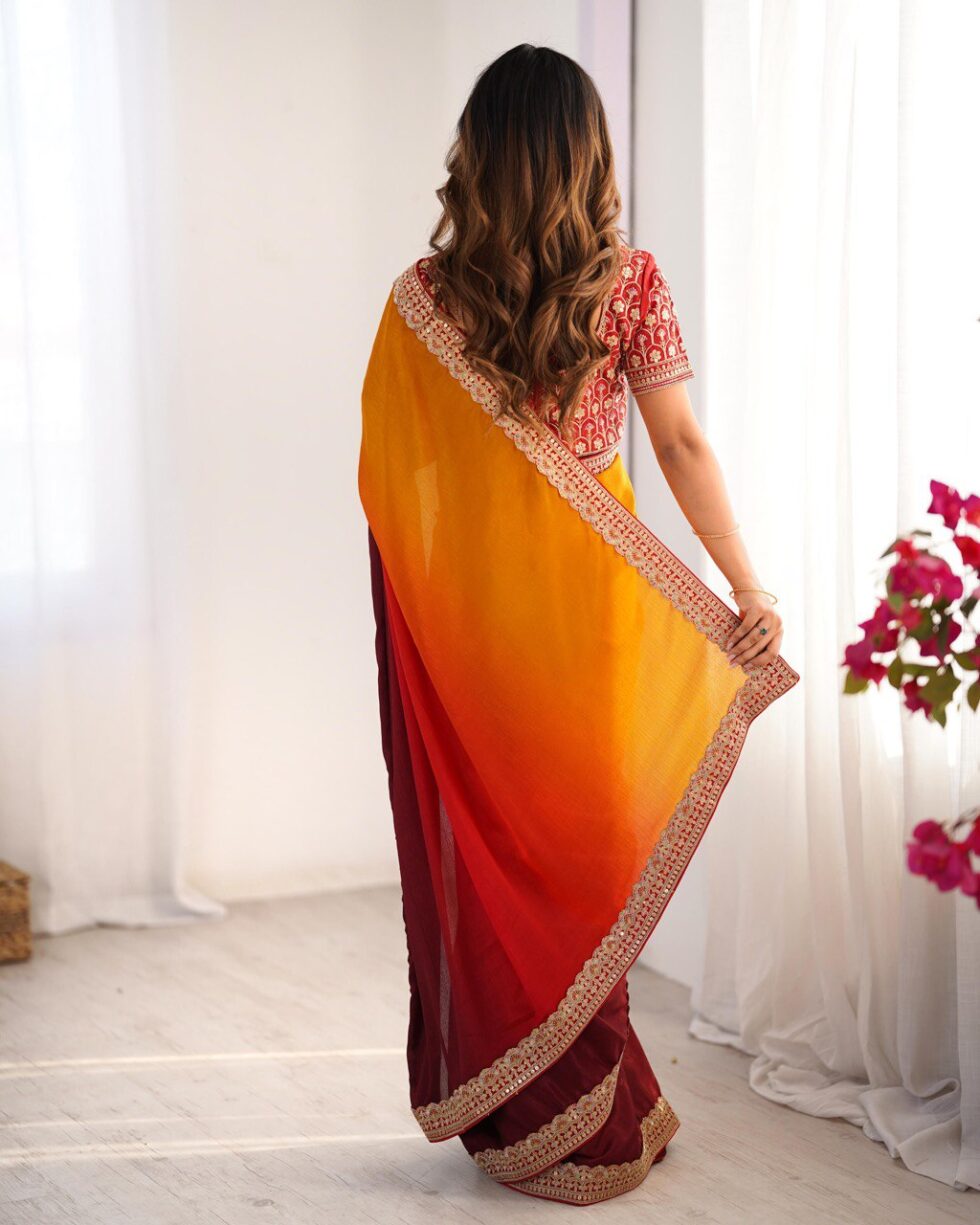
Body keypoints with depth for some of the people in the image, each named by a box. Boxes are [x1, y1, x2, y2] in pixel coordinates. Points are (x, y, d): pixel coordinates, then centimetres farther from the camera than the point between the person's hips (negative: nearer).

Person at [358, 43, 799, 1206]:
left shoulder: (424, 294, -7)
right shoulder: (630, 280, -8)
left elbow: (385, 470, -2)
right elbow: (682, 445, -9)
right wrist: (748, 590, -4)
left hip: (467, 602, 0)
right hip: (589, 596, 0)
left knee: (483, 847, 12)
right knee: (582, 844, 13)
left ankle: (499, 1112, 23)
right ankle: (591, 1119, 23)